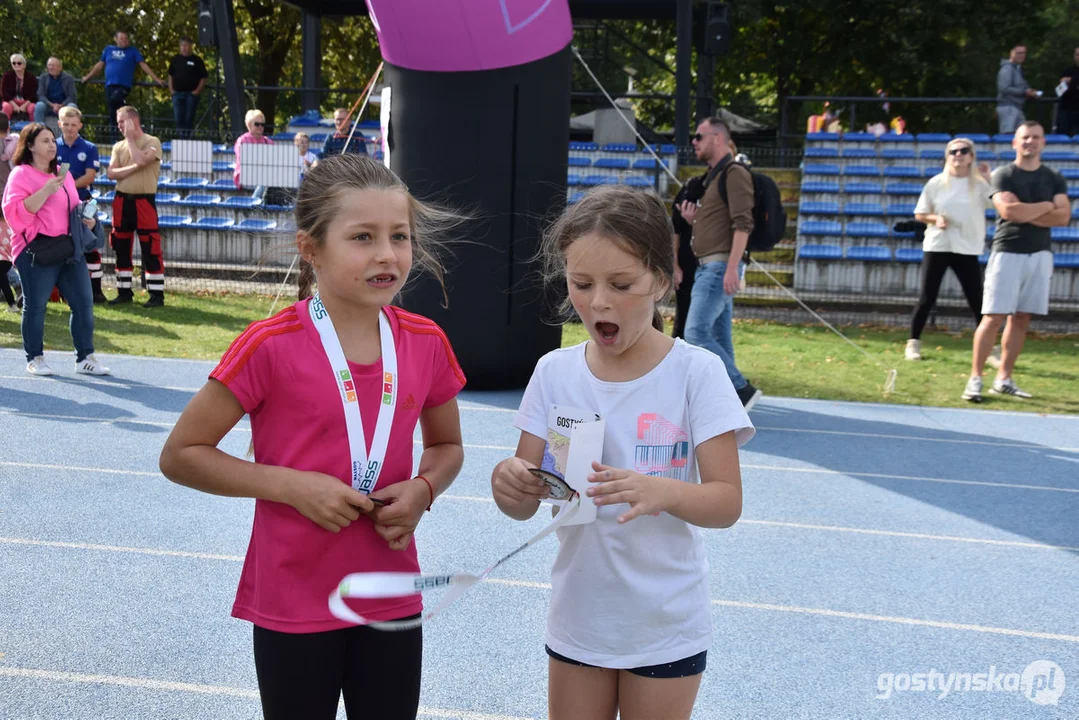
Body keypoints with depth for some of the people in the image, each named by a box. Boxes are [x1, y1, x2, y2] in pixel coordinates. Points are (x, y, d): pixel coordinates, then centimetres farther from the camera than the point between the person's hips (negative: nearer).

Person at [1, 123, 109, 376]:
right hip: (36, 251, -6)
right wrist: (46, 191, -22)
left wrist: (86, 218, 8)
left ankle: (85, 358, 11)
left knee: (83, 302, 3)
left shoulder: (63, 174, 18)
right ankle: (35, 359, 15)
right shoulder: (21, 175, -4)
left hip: (70, 249, 7)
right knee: (35, 306, 0)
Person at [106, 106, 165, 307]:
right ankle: (124, 291, 18)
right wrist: (134, 168, -14)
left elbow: (141, 160, -22)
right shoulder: (118, 146, 12)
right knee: (121, 248, 9)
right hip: (122, 200, 6)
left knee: (150, 249, -6)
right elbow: (111, 173, -1)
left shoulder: (152, 142, -2)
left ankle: (157, 294, -2)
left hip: (144, 200, -6)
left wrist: (130, 137, -10)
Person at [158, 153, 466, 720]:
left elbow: (447, 446, 14)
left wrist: (423, 489, -8)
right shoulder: (271, 347, -15)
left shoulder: (426, 344, -3)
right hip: (293, 604, -3)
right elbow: (180, 455, -9)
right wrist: (291, 485, -19)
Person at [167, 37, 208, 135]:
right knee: (179, 119, 0)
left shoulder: (196, 60, 0)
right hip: (177, 93, 3)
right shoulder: (175, 59, 11)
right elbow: (170, 75, 19)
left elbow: (204, 77, 0)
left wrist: (198, 90, -8)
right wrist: (171, 89, 8)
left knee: (189, 119, -1)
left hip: (191, 94, -3)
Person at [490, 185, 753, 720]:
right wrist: (509, 481, -26)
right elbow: (524, 505, -3)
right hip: (578, 618, 3)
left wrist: (661, 491, -34)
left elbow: (727, 501, -14)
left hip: (666, 628, -2)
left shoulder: (695, 372, -13)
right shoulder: (555, 372, -4)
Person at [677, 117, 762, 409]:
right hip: (709, 267, 10)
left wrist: (732, 268, -25)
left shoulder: (734, 173, -9)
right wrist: (693, 220, 6)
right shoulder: (713, 177, 20)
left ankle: (742, 390, -10)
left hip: (719, 267, -10)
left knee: (696, 333, -15)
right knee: (718, 338, 7)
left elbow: (742, 225, -18)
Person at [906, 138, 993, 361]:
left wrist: (988, 179, -20)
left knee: (977, 300, 0)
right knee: (927, 297, 2)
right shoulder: (936, 183, 3)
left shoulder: (979, 184, 0)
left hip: (967, 250, 0)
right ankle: (914, 343, 15)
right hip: (936, 247, 0)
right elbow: (919, 214, 7)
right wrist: (935, 219, -12)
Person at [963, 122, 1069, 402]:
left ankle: (1004, 379, 11)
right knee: (994, 318, -9)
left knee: (1021, 319, 5)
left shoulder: (1054, 179, 11)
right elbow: (1009, 211, -16)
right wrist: (1046, 206, -5)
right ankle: (975, 379, -6)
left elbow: (1063, 217, -2)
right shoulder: (1003, 175, -1)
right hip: (1007, 253, -4)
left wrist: (1025, 214, -11)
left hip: (1039, 255, 4)